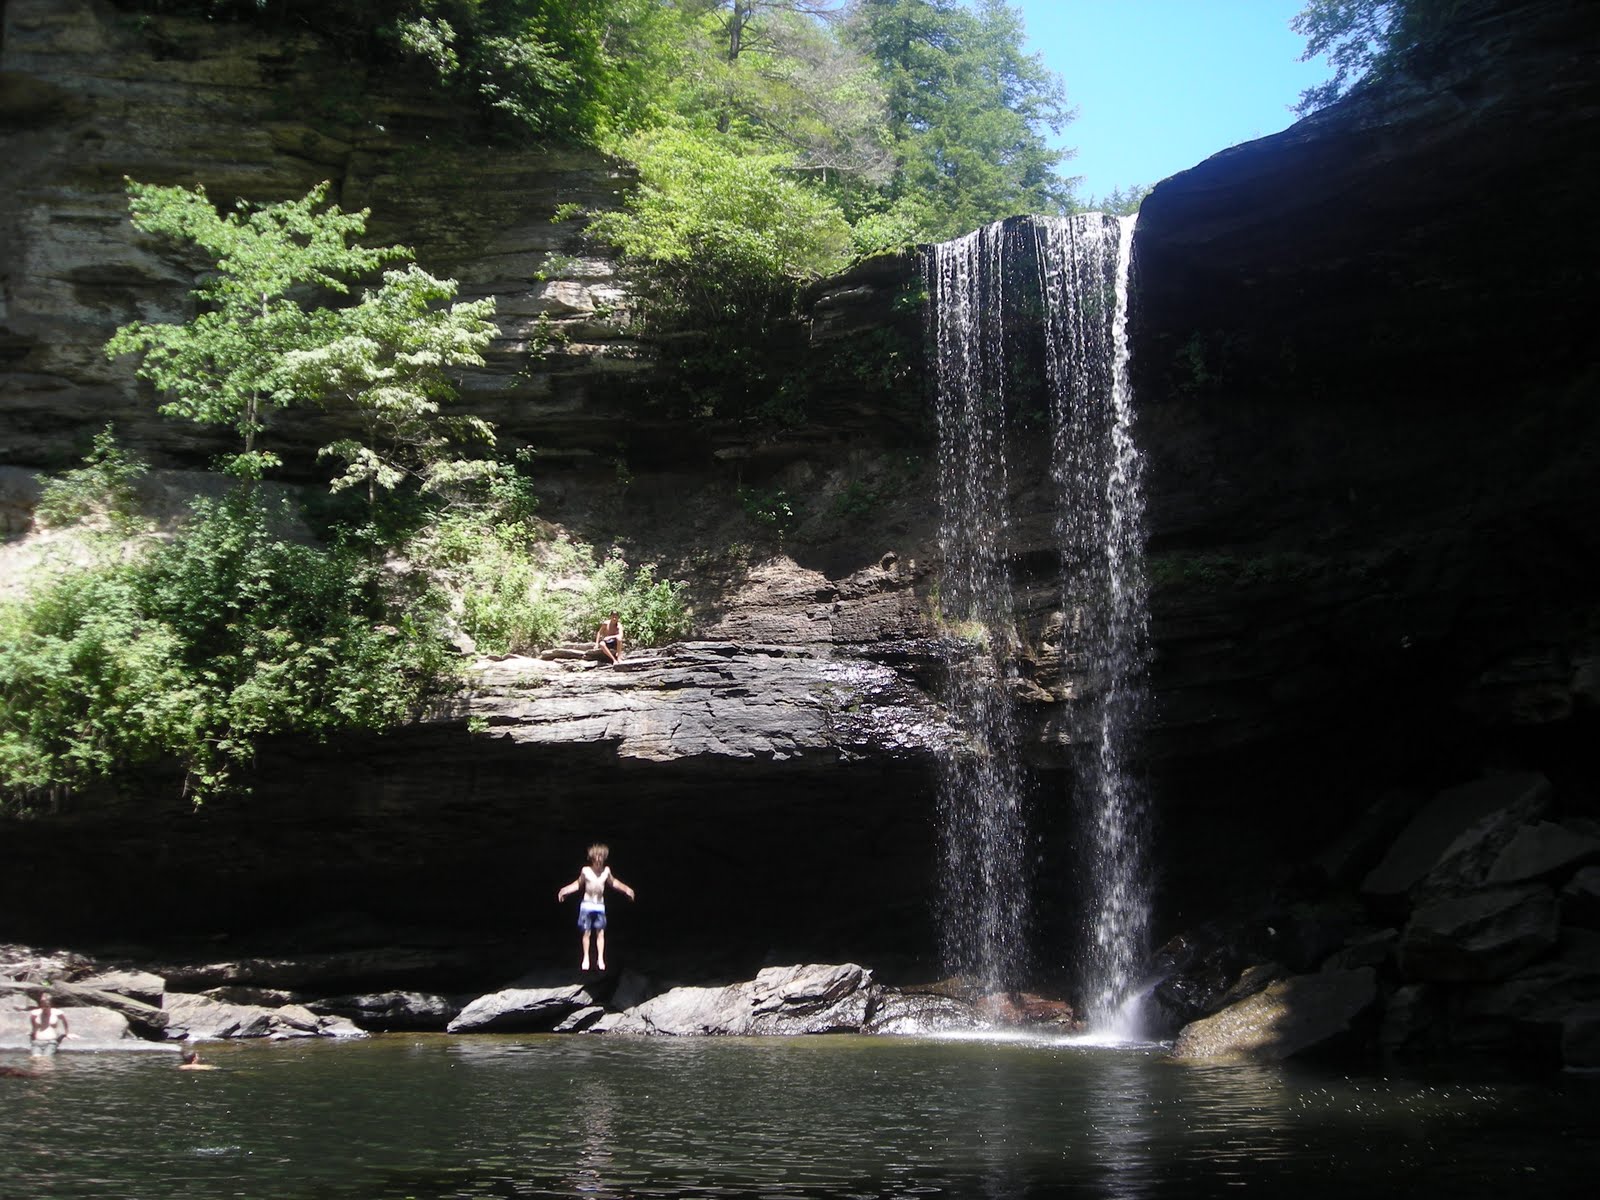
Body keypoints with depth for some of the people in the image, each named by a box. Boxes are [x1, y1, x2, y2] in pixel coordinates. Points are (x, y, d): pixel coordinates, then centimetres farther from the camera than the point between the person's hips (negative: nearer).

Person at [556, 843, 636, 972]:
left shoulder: (606, 870, -2)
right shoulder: (586, 870, -8)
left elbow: (613, 882, 17)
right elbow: (578, 884, 5)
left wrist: (626, 889, 15)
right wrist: (564, 891, -5)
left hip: (600, 905, 2)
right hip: (587, 904, -2)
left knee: (600, 932, -2)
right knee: (586, 932, 0)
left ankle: (600, 959, 3)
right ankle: (586, 958, 11)